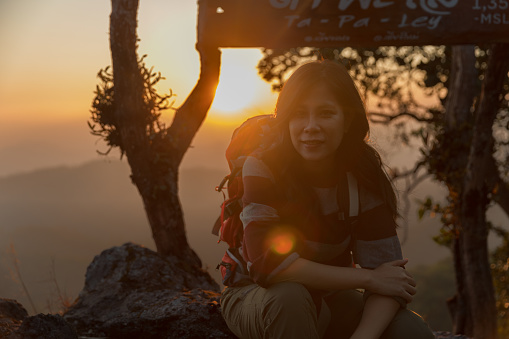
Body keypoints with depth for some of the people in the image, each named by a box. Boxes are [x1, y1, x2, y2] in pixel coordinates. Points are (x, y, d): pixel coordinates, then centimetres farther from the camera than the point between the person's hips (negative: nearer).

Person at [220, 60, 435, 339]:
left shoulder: (364, 178, -12)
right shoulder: (263, 168, -20)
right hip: (257, 294, -2)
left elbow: (387, 271, -18)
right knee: (288, 296, -38)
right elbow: (268, 263, -31)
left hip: (331, 297, 3)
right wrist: (368, 278, -26)